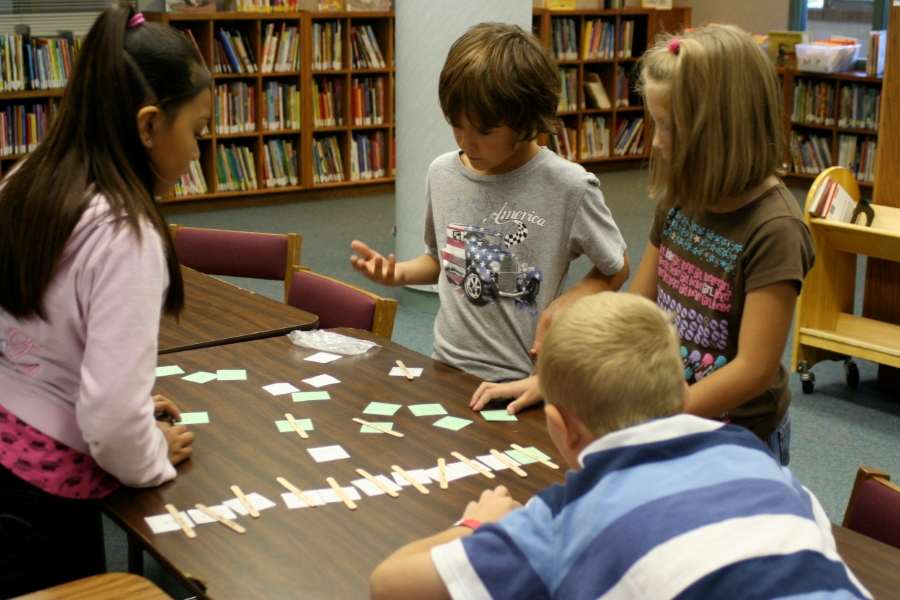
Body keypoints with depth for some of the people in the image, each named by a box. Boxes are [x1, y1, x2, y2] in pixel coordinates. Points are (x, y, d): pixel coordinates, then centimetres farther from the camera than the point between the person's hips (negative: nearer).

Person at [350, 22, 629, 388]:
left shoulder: (569, 188, -9)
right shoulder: (442, 174, 5)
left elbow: (616, 269, 5)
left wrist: (567, 302, -12)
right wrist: (398, 273, 3)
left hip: (523, 382, -4)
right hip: (447, 369, 4)